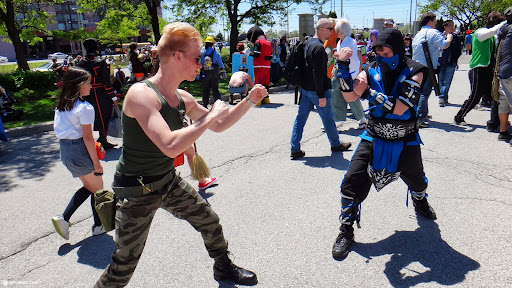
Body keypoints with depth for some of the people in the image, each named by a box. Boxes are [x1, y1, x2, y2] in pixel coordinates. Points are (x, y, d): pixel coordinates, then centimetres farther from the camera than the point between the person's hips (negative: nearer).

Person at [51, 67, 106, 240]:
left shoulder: (61, 106, 8)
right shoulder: (84, 108, -18)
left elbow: (56, 127, 17)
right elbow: (88, 137, -20)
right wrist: (96, 162, -14)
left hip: (64, 151, 9)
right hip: (80, 151, -9)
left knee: (88, 186, 22)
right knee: (98, 189, 10)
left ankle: (64, 218, 13)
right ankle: (98, 226, 21)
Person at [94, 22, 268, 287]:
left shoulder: (183, 99, -1)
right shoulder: (141, 94, -26)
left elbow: (218, 126, 12)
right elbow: (170, 145, -38)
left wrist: (249, 101, 3)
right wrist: (210, 116, -28)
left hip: (169, 182, 8)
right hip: (137, 191, -7)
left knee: (210, 221, 18)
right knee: (123, 266, 1)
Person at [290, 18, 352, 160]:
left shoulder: (308, 42, 11)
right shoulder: (319, 47, -19)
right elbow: (318, 73, -24)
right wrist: (321, 96, -22)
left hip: (304, 88, 9)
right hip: (317, 90, -9)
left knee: (300, 118, 7)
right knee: (328, 119, 9)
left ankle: (295, 150, 9)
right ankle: (336, 144, 27)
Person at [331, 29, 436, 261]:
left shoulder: (414, 72, -15)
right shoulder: (372, 70, -6)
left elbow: (399, 108, -26)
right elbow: (349, 96, -16)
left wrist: (371, 93, -33)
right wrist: (343, 67, -24)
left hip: (405, 142, 0)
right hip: (374, 139, 1)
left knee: (416, 180, 23)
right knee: (352, 182, -13)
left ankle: (420, 202, 61)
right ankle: (346, 230, 4)